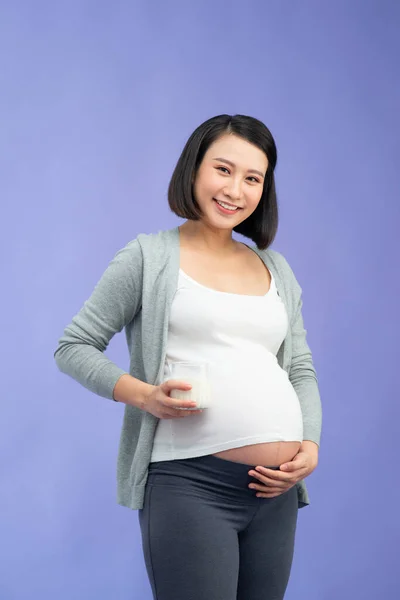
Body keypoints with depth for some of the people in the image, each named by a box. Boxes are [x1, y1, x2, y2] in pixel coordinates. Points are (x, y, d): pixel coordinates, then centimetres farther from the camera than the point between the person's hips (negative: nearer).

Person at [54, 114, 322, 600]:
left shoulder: (276, 269, 17)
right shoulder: (150, 256, 3)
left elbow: (301, 370, 19)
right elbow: (73, 347, 4)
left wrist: (310, 446, 2)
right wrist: (142, 395, -12)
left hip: (276, 489, 5)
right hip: (188, 481, -5)